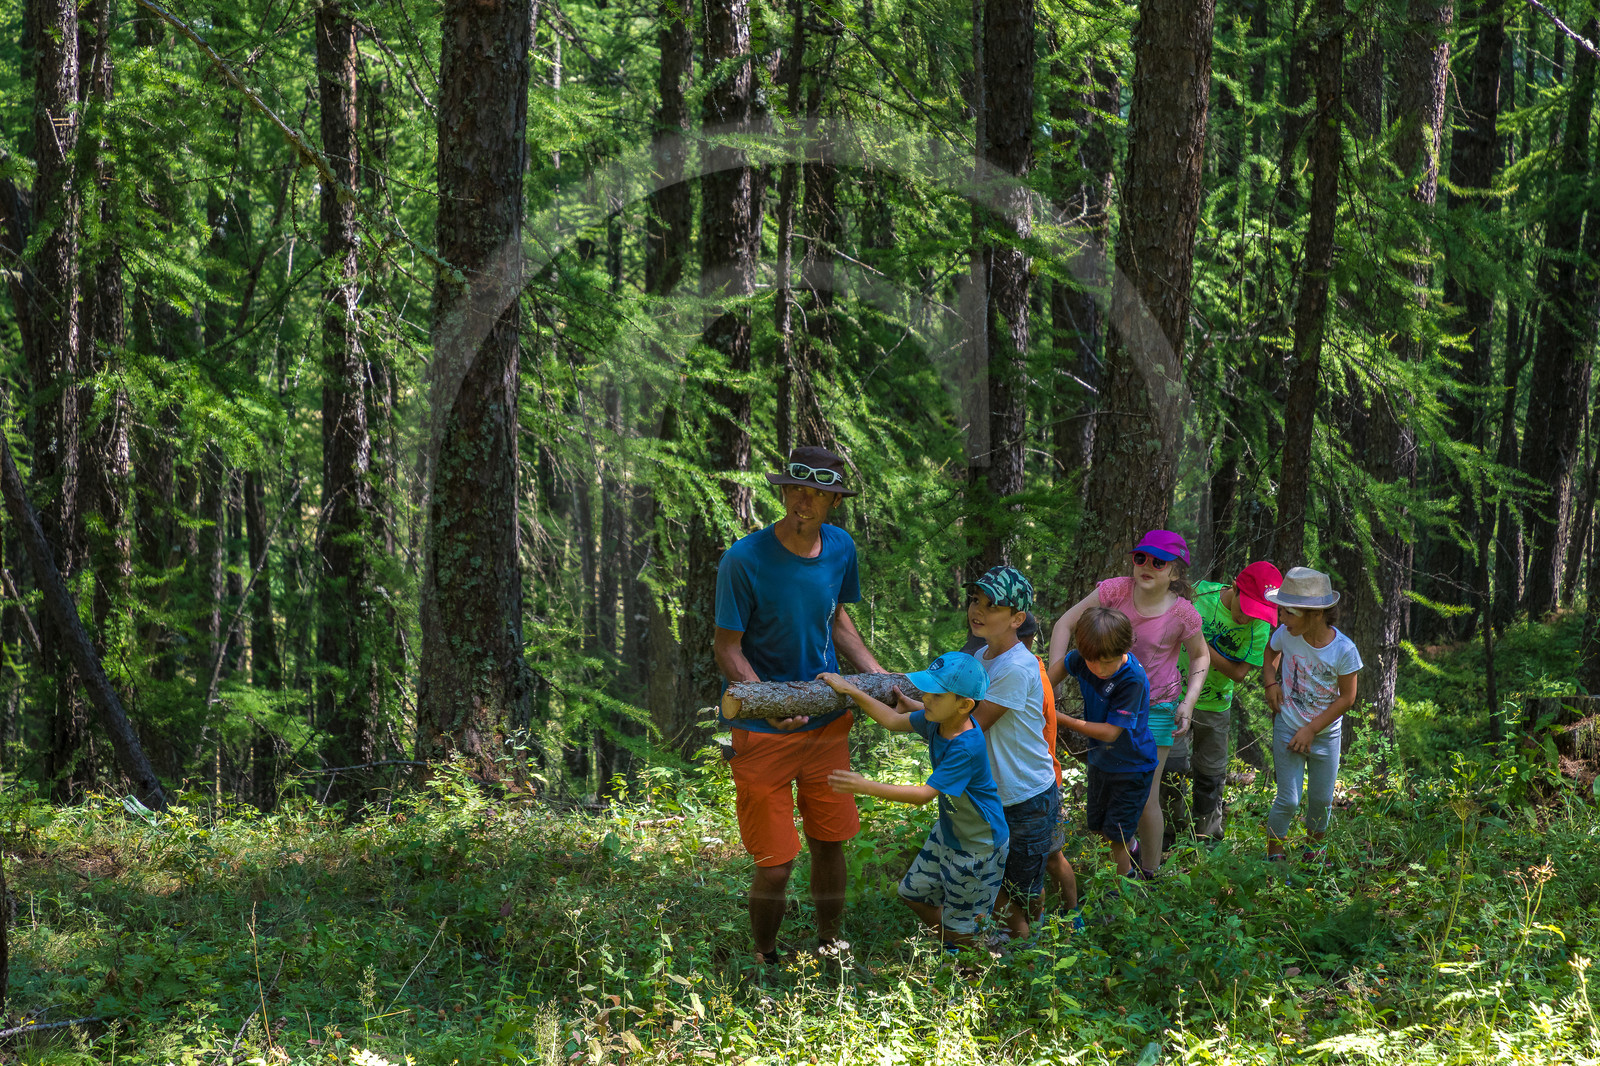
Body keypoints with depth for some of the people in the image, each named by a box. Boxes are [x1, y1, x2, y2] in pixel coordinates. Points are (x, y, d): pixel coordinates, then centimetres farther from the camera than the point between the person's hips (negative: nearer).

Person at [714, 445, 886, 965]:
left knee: (830, 841, 13)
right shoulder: (745, 560, -19)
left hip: (827, 722, 5)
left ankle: (829, 943, 35)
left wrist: (877, 674, 6)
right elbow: (727, 649, -14)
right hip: (764, 731, -5)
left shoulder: (840, 547, 0)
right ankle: (765, 960, 21)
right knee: (775, 862, -3)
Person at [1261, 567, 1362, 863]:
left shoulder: (1343, 650, -21)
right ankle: (1274, 850, 15)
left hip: (1326, 734, 0)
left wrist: (1312, 729, -15)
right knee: (1288, 800, -5)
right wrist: (1270, 682, -6)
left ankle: (1314, 842, 40)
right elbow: (1271, 651, 12)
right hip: (1288, 729, 0)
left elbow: (1347, 698, -12)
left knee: (1321, 799, 13)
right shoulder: (1286, 635, -14)